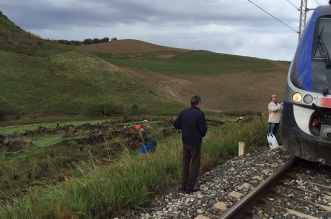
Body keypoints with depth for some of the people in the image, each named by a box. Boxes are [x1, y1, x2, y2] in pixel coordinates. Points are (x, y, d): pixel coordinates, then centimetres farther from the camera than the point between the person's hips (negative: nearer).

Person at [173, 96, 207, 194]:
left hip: (185, 141, 6)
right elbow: (203, 129, -15)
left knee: (186, 163, 16)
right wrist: (202, 135, 6)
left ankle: (184, 185, 22)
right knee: (195, 164, 6)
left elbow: (175, 124, 4)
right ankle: (190, 187, 11)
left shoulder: (183, 112, 1)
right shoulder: (200, 114, -16)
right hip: (195, 142, -6)